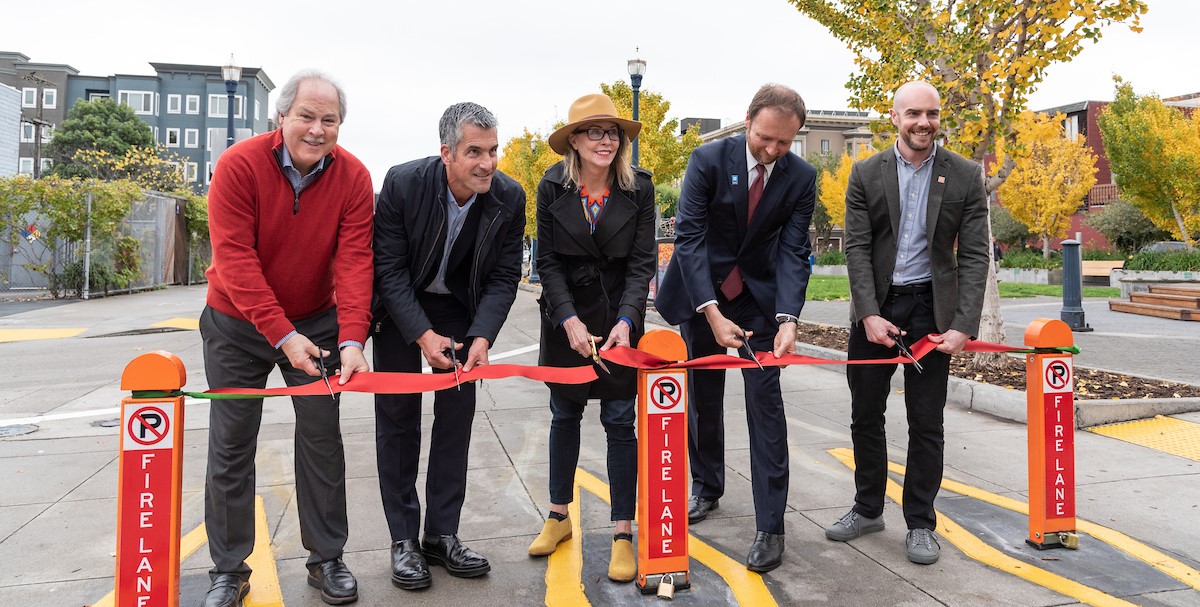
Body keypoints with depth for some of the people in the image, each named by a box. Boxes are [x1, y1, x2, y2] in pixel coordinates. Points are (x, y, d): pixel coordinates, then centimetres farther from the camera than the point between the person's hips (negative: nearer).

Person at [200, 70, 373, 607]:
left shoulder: (353, 178, -13)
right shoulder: (239, 165, -19)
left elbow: (354, 261, -19)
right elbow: (235, 260, -23)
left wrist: (352, 341, -31)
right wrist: (283, 335, -29)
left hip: (316, 322, 2)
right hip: (238, 323, -1)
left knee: (322, 438, 5)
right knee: (230, 446, 4)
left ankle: (327, 560, 19)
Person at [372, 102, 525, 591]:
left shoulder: (509, 197, -18)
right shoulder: (403, 183, -25)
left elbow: (504, 276, -11)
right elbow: (389, 267, -19)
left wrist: (481, 337, -25)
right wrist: (422, 334, -28)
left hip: (460, 307, 3)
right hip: (399, 306, -2)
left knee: (457, 413, 0)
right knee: (398, 416, -2)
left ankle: (442, 534, 12)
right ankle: (403, 540, 9)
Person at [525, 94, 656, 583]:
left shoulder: (638, 188, -7)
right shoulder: (553, 187, -6)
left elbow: (642, 262, -8)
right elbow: (547, 261, -5)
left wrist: (625, 321, -21)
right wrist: (570, 320, -16)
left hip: (620, 316, -1)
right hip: (564, 315, 1)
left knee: (620, 421, 0)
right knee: (564, 415, 13)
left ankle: (623, 533, 9)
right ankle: (559, 516, 29)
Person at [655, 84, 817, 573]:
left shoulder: (801, 177, -9)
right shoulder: (709, 160, -16)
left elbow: (794, 251, -12)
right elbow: (689, 236, -20)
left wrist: (788, 318, -28)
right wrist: (712, 314, -30)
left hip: (760, 295, 0)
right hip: (701, 292, 0)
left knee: (764, 398, -7)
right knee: (703, 395, 11)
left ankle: (770, 526, -2)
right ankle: (707, 487, 34)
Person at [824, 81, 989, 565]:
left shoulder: (965, 176, -1)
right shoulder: (866, 174, 0)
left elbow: (974, 255, -4)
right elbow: (856, 248, -4)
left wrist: (963, 325, -14)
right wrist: (869, 314, -15)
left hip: (931, 308, -1)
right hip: (874, 307, 1)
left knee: (926, 423, 5)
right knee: (865, 415, 11)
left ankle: (920, 523, 20)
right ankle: (868, 509, 29)